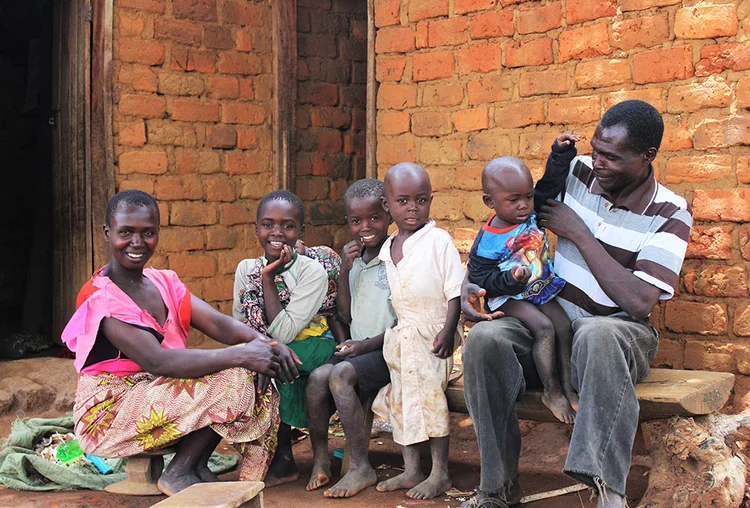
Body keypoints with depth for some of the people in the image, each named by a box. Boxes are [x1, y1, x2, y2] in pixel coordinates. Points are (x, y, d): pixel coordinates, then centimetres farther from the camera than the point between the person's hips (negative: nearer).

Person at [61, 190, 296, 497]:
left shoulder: (164, 282, 8)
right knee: (232, 378, -22)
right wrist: (239, 355, -32)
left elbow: (217, 323, -4)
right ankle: (178, 473, -7)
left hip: (163, 396, 8)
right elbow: (157, 361, -28)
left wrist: (263, 342, -26)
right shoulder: (99, 299, -17)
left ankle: (197, 466, -2)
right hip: (109, 415, -8)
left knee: (256, 370, -8)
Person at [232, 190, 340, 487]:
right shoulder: (246, 268, 0)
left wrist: (268, 279, -24)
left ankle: (283, 457, -15)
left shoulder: (313, 272, -16)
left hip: (309, 349, -5)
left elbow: (283, 334, -23)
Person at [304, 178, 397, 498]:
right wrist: (345, 271, 1)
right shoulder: (353, 258, 14)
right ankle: (320, 458, -5)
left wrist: (368, 344, -17)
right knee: (318, 376, -22)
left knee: (341, 373, -30)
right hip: (357, 348, 6)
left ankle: (361, 467, -22)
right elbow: (345, 315, 12)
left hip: (389, 350, -6)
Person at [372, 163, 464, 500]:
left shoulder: (438, 240, -9)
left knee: (429, 396, -13)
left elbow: (455, 291, -13)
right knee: (401, 398, 4)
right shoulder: (388, 248, 10)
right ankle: (411, 470, 14)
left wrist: (447, 331, -21)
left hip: (432, 334, -6)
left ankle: (440, 473, -2)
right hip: (401, 334, 7)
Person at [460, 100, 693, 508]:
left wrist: (578, 233, -14)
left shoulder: (669, 215, -7)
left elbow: (639, 302, -19)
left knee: (598, 335, -41)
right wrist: (471, 282, -3)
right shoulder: (576, 172, 3)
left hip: (618, 331, -3)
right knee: (484, 338, -27)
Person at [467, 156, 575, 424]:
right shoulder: (487, 242, -21)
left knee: (564, 326, -11)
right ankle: (552, 391, -10)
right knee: (544, 327, -23)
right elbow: (481, 279, -16)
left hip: (542, 288, 6)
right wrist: (512, 278, -31)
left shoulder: (532, 212, -8)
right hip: (509, 297, -5)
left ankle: (568, 386, 1)